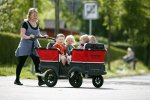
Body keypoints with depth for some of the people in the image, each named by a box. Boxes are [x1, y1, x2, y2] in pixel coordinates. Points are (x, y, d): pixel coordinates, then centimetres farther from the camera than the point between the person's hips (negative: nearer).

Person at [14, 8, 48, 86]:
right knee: (21, 63, 3)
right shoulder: (25, 23, -8)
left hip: (34, 46, 5)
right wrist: (28, 37, -35)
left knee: (37, 63, -5)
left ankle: (40, 80, -5)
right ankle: (17, 80, 14)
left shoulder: (37, 24, 11)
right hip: (25, 45, -5)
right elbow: (22, 35, -16)